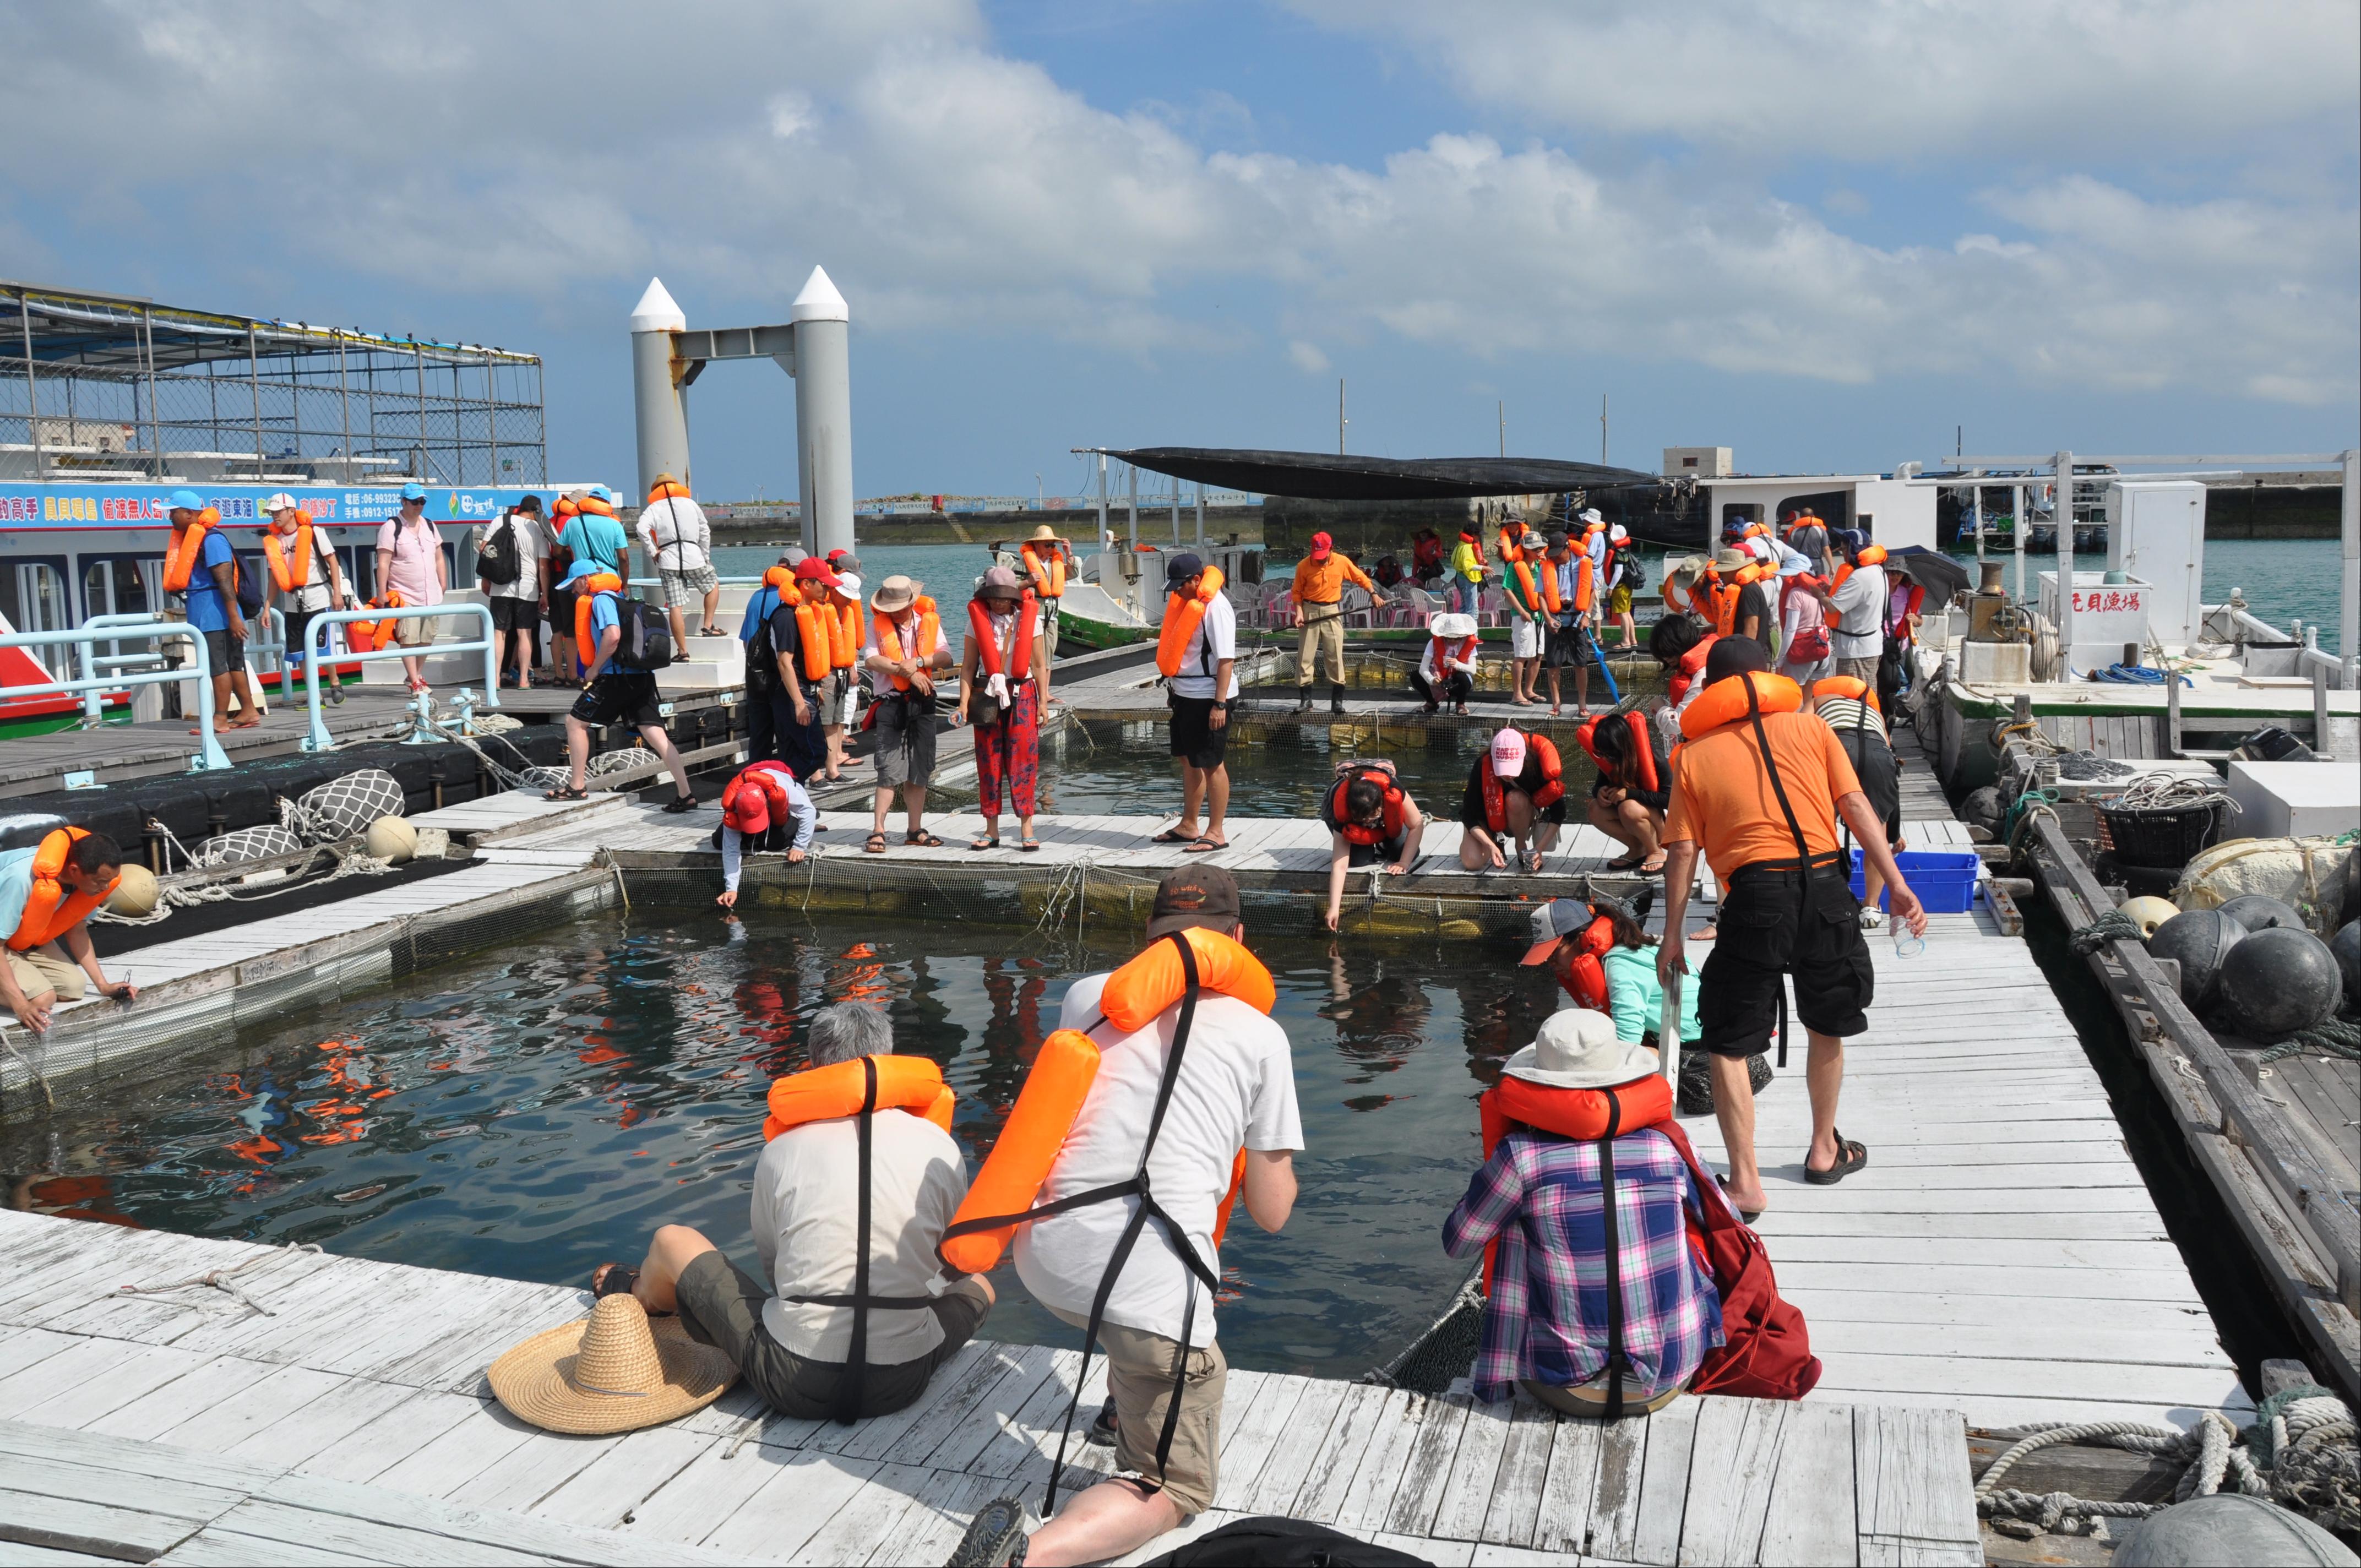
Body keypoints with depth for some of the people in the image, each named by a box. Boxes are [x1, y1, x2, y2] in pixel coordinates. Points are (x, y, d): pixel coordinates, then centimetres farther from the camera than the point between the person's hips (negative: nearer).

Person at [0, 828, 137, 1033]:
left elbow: (77, 930, -3)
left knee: (75, 987, -9)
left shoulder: (81, 876, -18)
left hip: (28, 940, 7)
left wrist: (103, 985, -10)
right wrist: (21, 1005, -40)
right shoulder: (22, 879, -39)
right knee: (42, 998, -23)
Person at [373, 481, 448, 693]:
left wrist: (443, 586, 13)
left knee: (426, 639, 8)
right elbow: (383, 564, -8)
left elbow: (439, 559, 21)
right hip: (405, 597, -6)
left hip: (431, 596, 6)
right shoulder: (391, 528, -5)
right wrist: (382, 594, -12)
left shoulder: (430, 526, 15)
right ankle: (415, 683, -6)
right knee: (408, 640, -8)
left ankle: (417, 675, 22)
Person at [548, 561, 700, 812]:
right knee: (656, 735, 2)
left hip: (618, 676, -8)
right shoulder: (619, 599, 22)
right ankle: (686, 795, -5)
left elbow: (613, 636, -22)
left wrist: (594, 670, -11)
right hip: (642, 677, 8)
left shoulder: (601, 599, -6)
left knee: (575, 721, 6)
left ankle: (577, 787, 11)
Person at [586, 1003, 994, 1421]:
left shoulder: (783, 1152, -1)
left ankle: (635, 1296, 56)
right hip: (902, 1383, 1)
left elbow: (771, 1265, 12)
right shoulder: (940, 1147, 0)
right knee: (979, 1286, 32)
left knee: (671, 1242, 23)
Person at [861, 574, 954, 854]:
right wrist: (907, 671, -18)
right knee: (890, 770, -9)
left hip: (922, 702, 3)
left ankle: (916, 830, 16)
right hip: (890, 703, -3)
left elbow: (946, 658, 0)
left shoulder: (929, 621, 8)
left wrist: (919, 661, -16)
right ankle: (877, 831, -7)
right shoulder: (878, 624, 1)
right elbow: (870, 660, -14)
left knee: (920, 770, 8)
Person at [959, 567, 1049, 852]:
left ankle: (1027, 829, 0)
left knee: (1023, 761, -4)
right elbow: (969, 666, 2)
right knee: (989, 762, 3)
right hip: (987, 696, 1)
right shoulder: (977, 620, 4)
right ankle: (991, 830, 9)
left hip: (1022, 694, -1)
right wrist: (964, 702, -8)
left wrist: (1043, 702, 1)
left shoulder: (1029, 618, 3)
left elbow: (1039, 665, 5)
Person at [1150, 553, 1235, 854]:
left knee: (1212, 765, -1)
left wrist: (1220, 704, -24)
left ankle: (1216, 833, 7)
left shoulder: (1215, 607, -18)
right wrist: (1175, 689, 20)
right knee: (1189, 761, 17)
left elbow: (1226, 659, -21)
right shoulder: (1187, 602, 11)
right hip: (1186, 694, 10)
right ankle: (1188, 827, 28)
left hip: (1208, 698, -10)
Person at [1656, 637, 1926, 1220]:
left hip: (1754, 899, -2)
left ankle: (1745, 1183, 8)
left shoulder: (1694, 755, 7)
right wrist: (1897, 885, 3)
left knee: (1728, 1045, 9)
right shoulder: (1810, 728, 11)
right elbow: (1855, 806, 3)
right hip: (1824, 889, 3)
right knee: (1828, 1029, 23)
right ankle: (1824, 1150, 40)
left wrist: (1671, 936, 8)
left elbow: (1683, 852, 4)